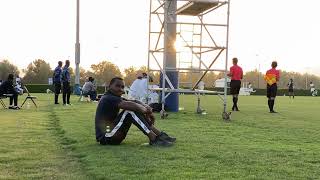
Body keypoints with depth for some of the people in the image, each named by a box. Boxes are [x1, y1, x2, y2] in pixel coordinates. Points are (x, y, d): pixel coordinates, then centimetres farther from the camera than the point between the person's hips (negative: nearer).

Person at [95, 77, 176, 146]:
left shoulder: (116, 98, 15)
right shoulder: (108, 98, -16)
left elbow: (135, 102, 5)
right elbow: (130, 105, -31)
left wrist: (146, 107, -15)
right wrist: (146, 110, -16)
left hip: (110, 135, 10)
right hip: (105, 137, -10)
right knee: (130, 111, -24)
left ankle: (160, 134, -1)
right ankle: (154, 139, -24)